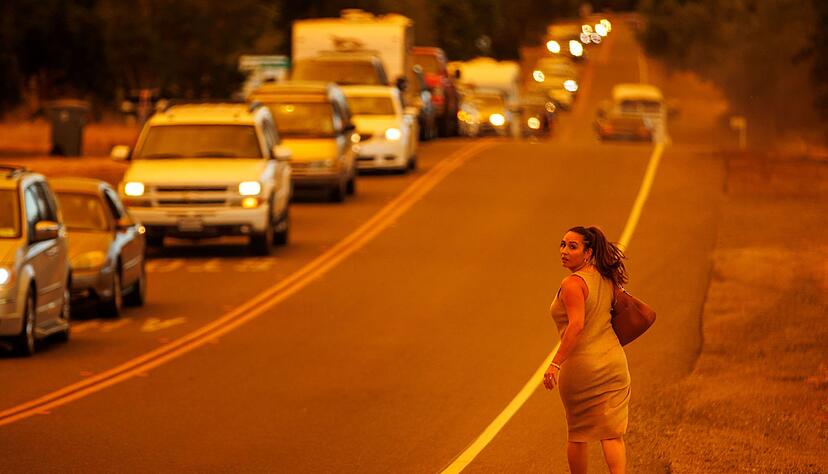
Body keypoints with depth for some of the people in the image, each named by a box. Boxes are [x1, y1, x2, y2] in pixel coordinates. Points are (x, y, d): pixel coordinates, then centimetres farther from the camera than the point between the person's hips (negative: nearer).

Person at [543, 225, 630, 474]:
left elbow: (576, 325, -26)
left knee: (577, 433, 13)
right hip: (614, 361, 6)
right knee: (611, 433, 2)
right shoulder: (604, 278, 7)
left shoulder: (573, 284, -16)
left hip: (581, 366, -6)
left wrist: (555, 363, -27)